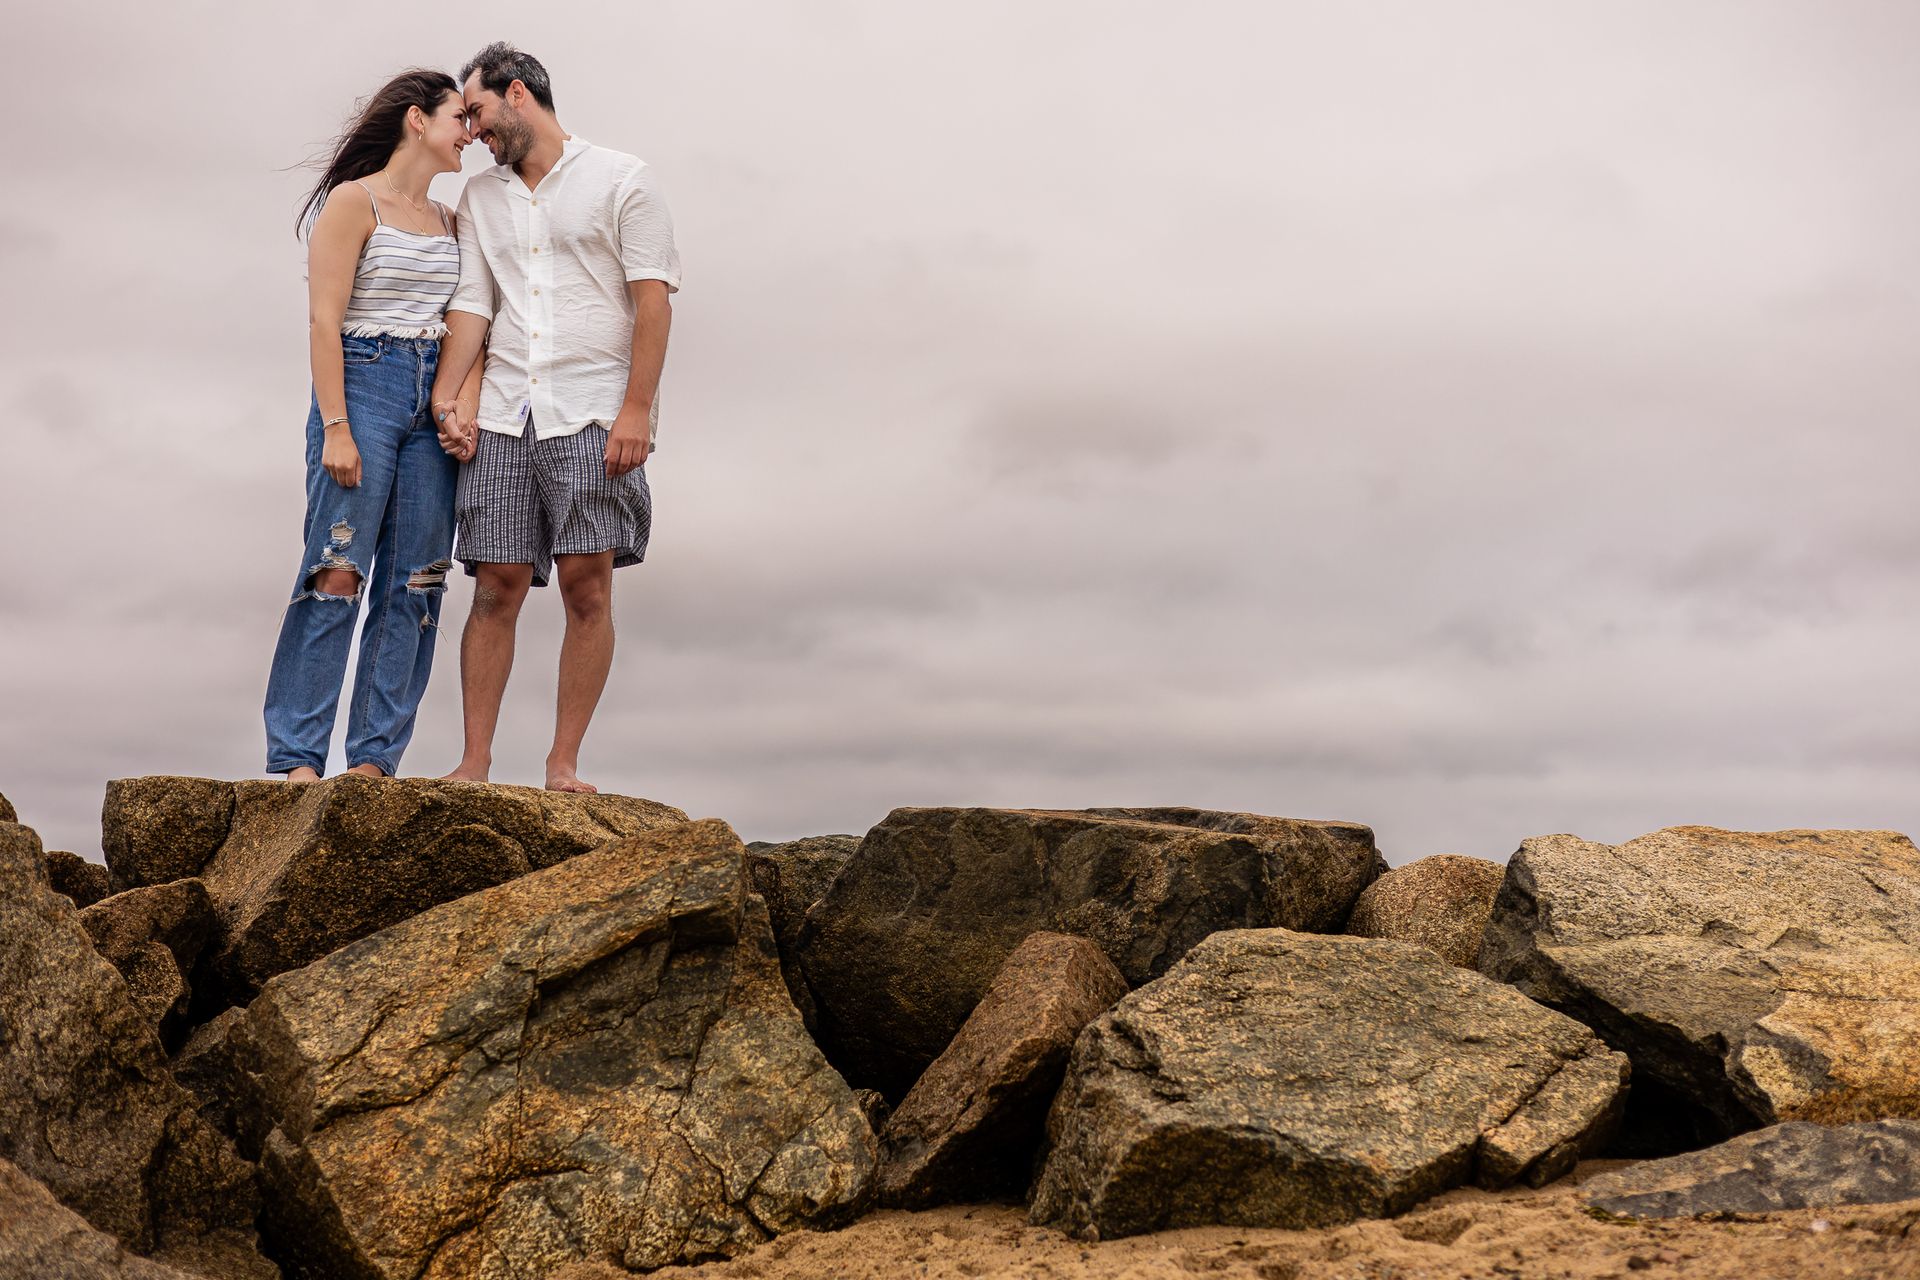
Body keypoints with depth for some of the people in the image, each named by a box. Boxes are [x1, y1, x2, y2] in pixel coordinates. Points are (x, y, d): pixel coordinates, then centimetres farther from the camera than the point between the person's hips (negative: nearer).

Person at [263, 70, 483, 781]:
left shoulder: (449, 221, 17)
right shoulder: (353, 201, -1)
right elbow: (324, 321, -8)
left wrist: (465, 404, -3)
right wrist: (335, 427, -16)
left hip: (432, 397, 6)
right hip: (363, 382, -6)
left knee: (416, 579, 0)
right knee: (338, 569, -11)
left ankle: (373, 756, 3)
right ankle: (297, 757, -7)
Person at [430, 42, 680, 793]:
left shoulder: (620, 180, 4)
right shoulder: (480, 197, 19)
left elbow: (653, 298, -4)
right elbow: (471, 304, 11)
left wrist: (636, 409, -13)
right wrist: (445, 401, -3)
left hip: (592, 415, -4)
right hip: (501, 418, 4)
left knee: (587, 588, -7)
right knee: (496, 588, 0)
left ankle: (563, 766, -2)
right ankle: (474, 765, 3)